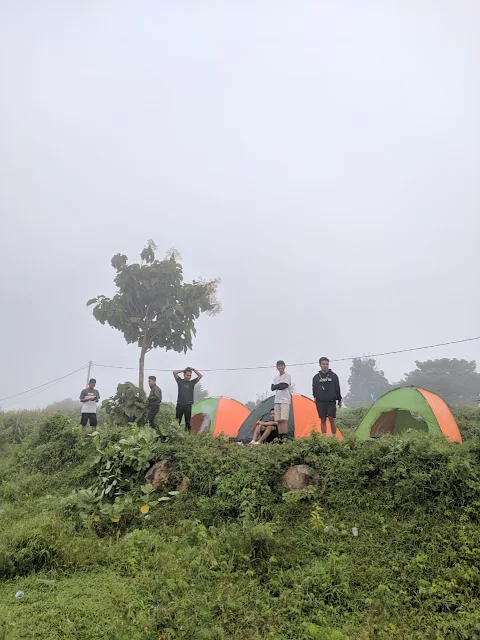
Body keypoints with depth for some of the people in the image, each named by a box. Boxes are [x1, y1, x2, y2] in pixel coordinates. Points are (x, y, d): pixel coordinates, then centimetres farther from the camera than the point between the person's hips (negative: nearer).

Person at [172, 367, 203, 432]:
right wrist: (182, 370, 2)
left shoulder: (192, 382, 8)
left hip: (188, 405, 1)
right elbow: (174, 372, -4)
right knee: (177, 421, 1)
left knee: (188, 421, 3)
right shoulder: (180, 381, 5)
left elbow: (200, 376, 3)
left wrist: (193, 369, 1)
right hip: (180, 404, -1)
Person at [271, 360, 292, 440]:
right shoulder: (276, 377, 17)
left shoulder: (287, 376, -1)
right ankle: (280, 437, 9)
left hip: (285, 401, -6)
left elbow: (284, 385, -16)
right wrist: (279, 386, -10)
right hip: (277, 401, 6)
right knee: (278, 420, 5)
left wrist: (276, 386, -4)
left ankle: (285, 436, -13)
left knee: (283, 419, -14)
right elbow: (272, 388, 4)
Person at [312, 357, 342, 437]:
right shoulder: (316, 377, 7)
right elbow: (314, 389, 10)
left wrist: (339, 400, 8)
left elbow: (337, 388, 8)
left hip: (331, 401, -1)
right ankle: (324, 437, 8)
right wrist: (315, 397, -5)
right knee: (323, 419, 3)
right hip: (321, 401, 1)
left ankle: (334, 436, 4)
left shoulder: (333, 376, 5)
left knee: (332, 419, -6)